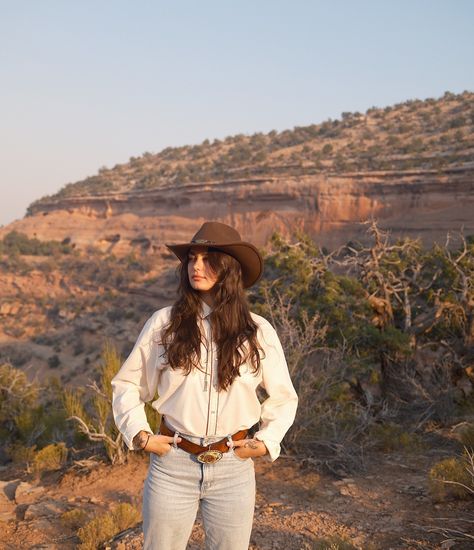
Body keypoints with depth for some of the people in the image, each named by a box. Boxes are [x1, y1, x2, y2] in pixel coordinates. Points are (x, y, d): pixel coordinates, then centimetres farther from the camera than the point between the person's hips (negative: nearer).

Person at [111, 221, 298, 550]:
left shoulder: (258, 331, -2)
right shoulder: (165, 323, -4)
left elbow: (284, 398, 9)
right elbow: (126, 384, 7)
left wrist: (265, 442, -2)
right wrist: (140, 434, -3)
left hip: (233, 468, 1)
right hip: (172, 464, 0)